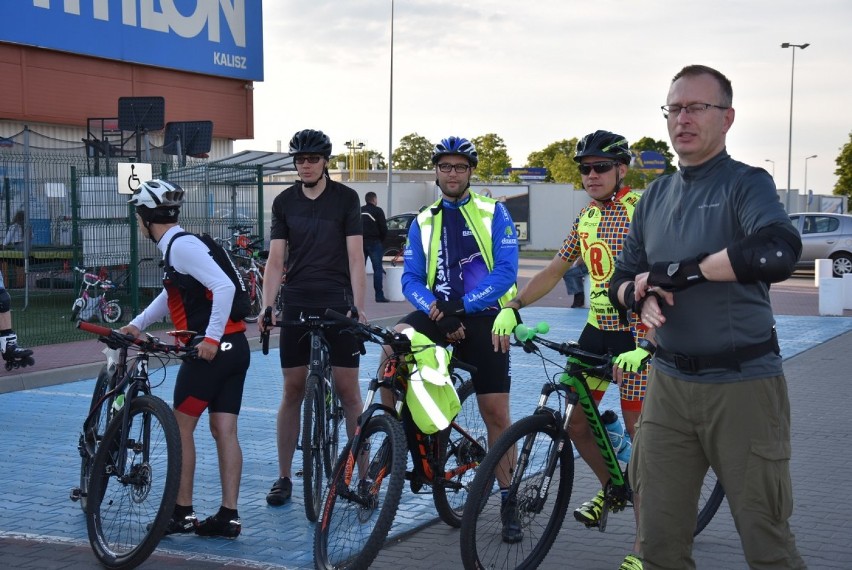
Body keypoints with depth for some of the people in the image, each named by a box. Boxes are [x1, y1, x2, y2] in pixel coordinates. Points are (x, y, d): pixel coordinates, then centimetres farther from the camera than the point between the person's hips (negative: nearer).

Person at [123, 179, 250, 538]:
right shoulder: (180, 244, 17)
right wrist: (137, 325, 23)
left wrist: (211, 337, -24)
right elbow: (171, 295, 30)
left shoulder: (181, 246, -12)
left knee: (182, 427, 2)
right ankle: (229, 516, 9)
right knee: (224, 431, 7)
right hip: (234, 348, 9)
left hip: (212, 349, -9)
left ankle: (182, 512, 8)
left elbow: (224, 287, -24)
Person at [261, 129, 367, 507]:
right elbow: (276, 258, 3)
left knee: (348, 390, -1)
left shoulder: (346, 199, -1)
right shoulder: (284, 202, 6)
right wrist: (267, 306, -9)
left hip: (337, 305, -2)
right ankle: (284, 477, 13)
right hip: (297, 306, 2)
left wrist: (358, 306, -13)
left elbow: (355, 256, -5)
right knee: (293, 390, 5)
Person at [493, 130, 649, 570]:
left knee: (641, 435, -6)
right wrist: (510, 308, 2)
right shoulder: (586, 216, 9)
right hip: (597, 328, 7)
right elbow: (554, 271, 15)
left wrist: (647, 344, -32)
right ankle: (611, 487, 39)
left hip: (639, 332, -7)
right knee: (575, 423, 10)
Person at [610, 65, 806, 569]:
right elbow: (623, 278, 15)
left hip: (743, 385, -5)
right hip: (669, 382, 5)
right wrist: (643, 297, -9)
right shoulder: (656, 195, 12)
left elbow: (778, 253, -27)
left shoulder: (746, 184, -6)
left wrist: (677, 271, -20)